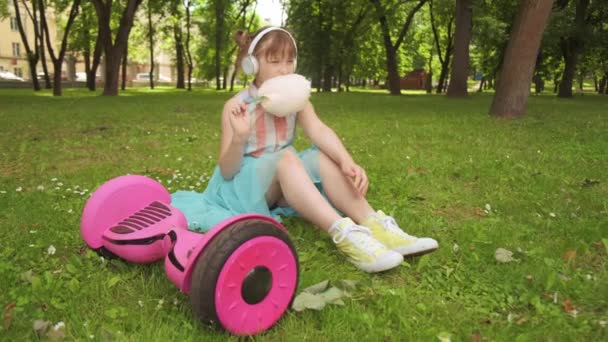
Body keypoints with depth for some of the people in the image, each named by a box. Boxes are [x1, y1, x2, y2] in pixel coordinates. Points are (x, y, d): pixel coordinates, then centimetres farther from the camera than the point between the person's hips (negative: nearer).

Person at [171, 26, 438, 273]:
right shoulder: (236, 106, -12)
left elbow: (319, 131, -20)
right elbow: (227, 172, -14)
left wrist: (347, 161, -39)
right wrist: (240, 138, -34)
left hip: (285, 182, 4)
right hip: (243, 184, -4)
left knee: (323, 157, -21)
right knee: (286, 157, -34)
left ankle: (375, 225, -32)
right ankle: (343, 235, -49)